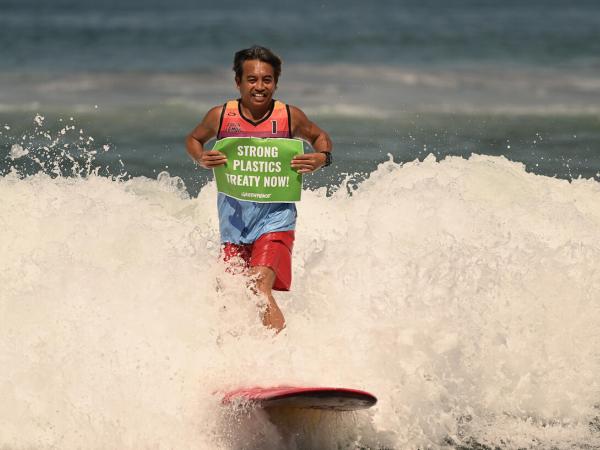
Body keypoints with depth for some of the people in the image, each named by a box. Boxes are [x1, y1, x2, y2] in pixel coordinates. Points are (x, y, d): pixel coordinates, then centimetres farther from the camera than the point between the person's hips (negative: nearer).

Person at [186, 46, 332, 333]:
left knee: (260, 285, -24)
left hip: (275, 218, -3)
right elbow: (194, 139, 18)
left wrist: (322, 158, -6)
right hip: (234, 221, 3)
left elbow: (319, 137, 16)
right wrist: (201, 158, -4)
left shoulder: (290, 117, -3)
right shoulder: (220, 117, -1)